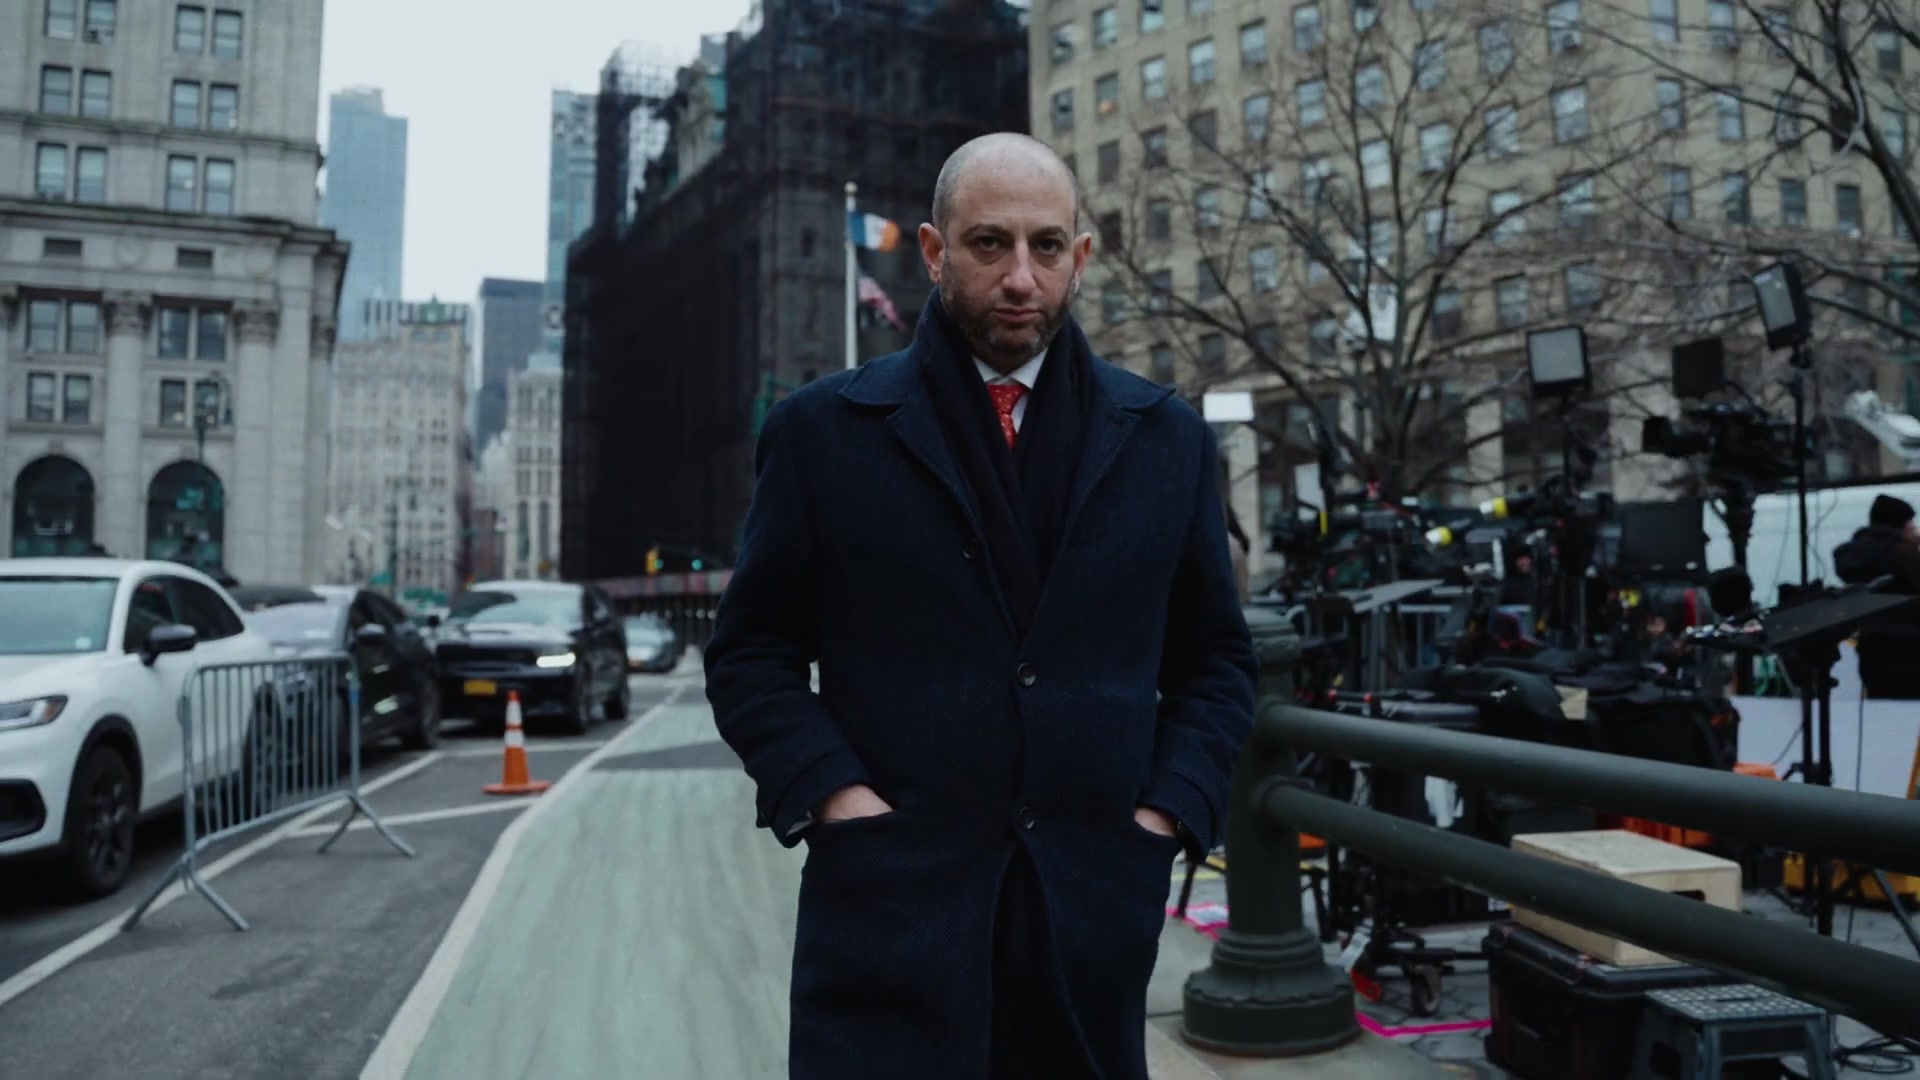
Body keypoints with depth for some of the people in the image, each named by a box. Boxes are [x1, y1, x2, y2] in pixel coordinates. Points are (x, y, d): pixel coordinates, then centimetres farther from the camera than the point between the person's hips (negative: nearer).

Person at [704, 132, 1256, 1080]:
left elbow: (1217, 658, 12)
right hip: (889, 903, -2)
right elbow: (751, 653, 3)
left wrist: (1170, 808, -1)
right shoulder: (824, 431, 1)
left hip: (1096, 906, 3)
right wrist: (834, 796, -10)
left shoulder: (1163, 438, 7)